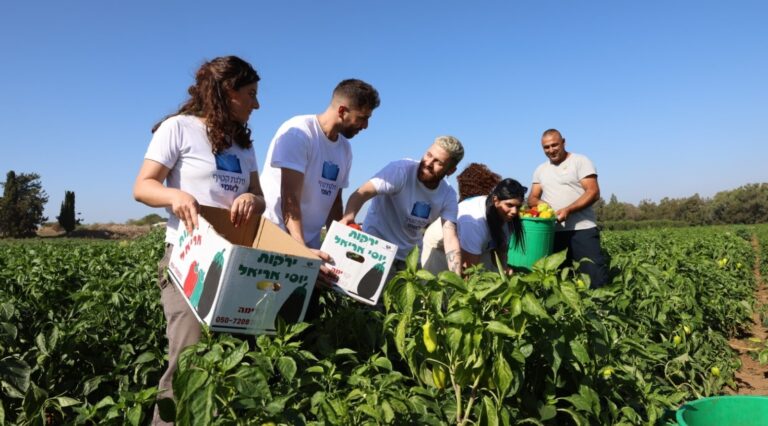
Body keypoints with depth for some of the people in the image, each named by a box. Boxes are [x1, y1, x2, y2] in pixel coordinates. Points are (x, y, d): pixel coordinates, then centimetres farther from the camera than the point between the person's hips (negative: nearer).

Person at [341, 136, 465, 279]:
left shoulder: (448, 196, -6)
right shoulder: (402, 169, -20)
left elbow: (450, 239, -14)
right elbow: (363, 192, -32)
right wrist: (348, 216, -53)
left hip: (410, 257, 5)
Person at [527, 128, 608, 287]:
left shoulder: (580, 161, 0)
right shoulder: (540, 170, 17)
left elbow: (593, 192, -9)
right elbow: (532, 198, 13)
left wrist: (568, 210, -22)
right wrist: (540, 204, -12)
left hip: (582, 229, -5)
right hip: (553, 232, 5)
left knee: (595, 275, -10)